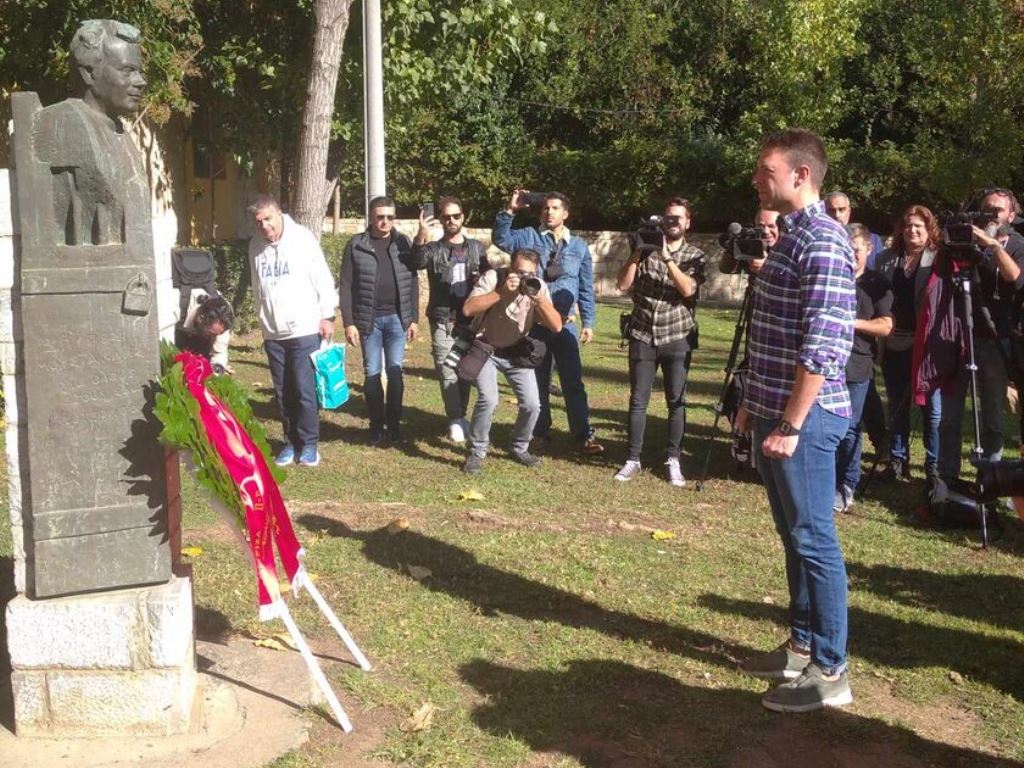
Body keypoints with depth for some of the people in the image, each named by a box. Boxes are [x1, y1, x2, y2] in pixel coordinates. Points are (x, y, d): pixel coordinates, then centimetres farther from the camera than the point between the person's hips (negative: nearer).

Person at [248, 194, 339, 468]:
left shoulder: (302, 238, -7)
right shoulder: (255, 245, 5)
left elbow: (322, 278, -6)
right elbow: (258, 287, 14)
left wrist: (327, 315, -7)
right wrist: (263, 319, 16)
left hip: (305, 330, -4)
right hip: (272, 333, 4)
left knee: (305, 390, -4)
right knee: (283, 393, 10)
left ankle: (309, 443, 8)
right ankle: (291, 441, 21)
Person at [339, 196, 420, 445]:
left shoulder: (403, 243, 4)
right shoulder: (356, 245, -1)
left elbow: (412, 283, 7)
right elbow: (346, 286, -2)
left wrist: (414, 318, 2)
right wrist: (348, 322, -7)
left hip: (397, 318, 1)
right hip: (369, 319, -1)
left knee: (395, 371, 1)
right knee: (372, 373, 4)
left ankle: (394, 424, 11)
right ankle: (377, 426, 13)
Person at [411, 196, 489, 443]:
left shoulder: (477, 248, 11)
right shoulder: (434, 249, 2)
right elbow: (417, 262, -20)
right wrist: (420, 239, -39)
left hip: (472, 320, 2)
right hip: (443, 321, -2)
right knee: (447, 371, -7)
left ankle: (459, 417, 20)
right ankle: (456, 420, -4)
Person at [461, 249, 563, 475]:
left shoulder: (539, 286, -12)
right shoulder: (492, 278, -21)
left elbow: (557, 326, -17)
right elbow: (468, 309, -34)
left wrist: (539, 299, -32)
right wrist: (502, 292, -40)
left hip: (517, 352, 4)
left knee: (532, 405, -6)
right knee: (489, 400, -23)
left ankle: (519, 448, 22)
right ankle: (476, 453, -2)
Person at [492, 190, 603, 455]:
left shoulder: (579, 246, 8)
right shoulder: (529, 237, 3)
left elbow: (586, 288, 8)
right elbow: (501, 239, -14)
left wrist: (588, 322, 3)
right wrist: (509, 211, -24)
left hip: (565, 323, 0)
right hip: (533, 321, 0)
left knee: (573, 381, -3)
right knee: (538, 379, 10)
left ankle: (584, 435, 0)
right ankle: (541, 430, 21)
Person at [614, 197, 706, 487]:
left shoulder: (695, 256, 4)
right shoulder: (645, 250, 7)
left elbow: (688, 289, -13)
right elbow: (623, 285, -2)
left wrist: (667, 258, -18)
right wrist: (637, 253, -9)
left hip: (677, 338, -1)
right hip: (642, 336, 1)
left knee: (677, 401, 1)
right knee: (637, 400, 2)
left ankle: (672, 460, 10)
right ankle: (633, 459, 8)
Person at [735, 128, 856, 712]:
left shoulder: (822, 241, -16)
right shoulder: (791, 234, 14)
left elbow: (823, 347, -22)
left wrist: (790, 424, -22)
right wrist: (756, 402, 21)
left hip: (803, 419, -10)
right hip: (775, 411, 10)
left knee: (814, 540, -2)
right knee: (794, 535, 16)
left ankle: (830, 671, 9)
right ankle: (804, 647, 28)